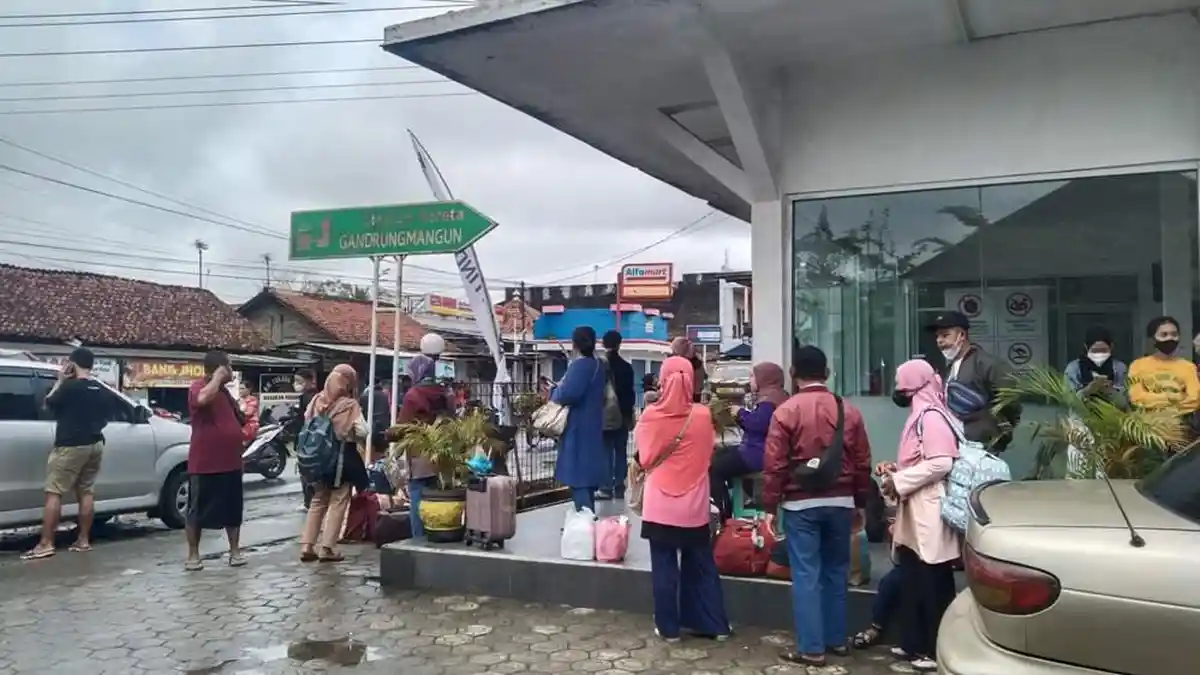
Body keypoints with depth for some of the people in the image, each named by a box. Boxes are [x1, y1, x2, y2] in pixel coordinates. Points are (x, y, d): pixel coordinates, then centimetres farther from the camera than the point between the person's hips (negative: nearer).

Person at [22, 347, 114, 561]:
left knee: (54, 493, -4)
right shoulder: (102, 391, 7)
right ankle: (83, 540, 12)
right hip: (94, 444, 7)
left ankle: (45, 544, -7)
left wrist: (60, 381, 6)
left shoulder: (69, 387, -13)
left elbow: (48, 403, 1)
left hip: (70, 446, -7)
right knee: (86, 491, 10)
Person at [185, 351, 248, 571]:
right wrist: (217, 378, -24)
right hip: (204, 464, -7)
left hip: (231, 462, 8)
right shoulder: (198, 387, -11)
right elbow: (203, 398, -37)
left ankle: (235, 551, 19)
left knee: (233, 510, 11)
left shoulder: (225, 391, 15)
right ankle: (193, 555, 13)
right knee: (197, 511, 4)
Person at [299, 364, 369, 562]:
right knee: (338, 502, 4)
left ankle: (307, 546, 13)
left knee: (318, 501, 16)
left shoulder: (317, 401, -2)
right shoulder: (350, 405, -13)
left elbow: (306, 425, 6)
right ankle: (327, 548, 2)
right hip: (343, 457, -5)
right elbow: (363, 432, -14)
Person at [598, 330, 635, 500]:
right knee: (621, 451, 6)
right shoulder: (626, 367, 0)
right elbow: (630, 393, 2)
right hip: (623, 415, 2)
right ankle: (619, 488, 7)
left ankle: (607, 488, 0)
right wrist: (629, 414, 8)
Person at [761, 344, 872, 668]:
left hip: (800, 503, -4)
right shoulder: (849, 411, 3)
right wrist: (859, 503, 17)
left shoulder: (786, 411, -9)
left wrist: (770, 506, -3)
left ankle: (811, 648, 5)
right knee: (836, 571, 16)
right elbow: (863, 463, 7)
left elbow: (774, 464, -10)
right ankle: (837, 639, 25)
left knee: (806, 574, 1)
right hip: (840, 502, 4)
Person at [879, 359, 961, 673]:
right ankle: (914, 644, 23)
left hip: (930, 516, -10)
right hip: (914, 515, 10)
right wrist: (896, 470, 9)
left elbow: (940, 463, -24)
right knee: (912, 581, 14)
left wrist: (899, 482, -16)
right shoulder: (920, 415, 16)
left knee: (933, 586, -1)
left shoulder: (932, 416, -14)